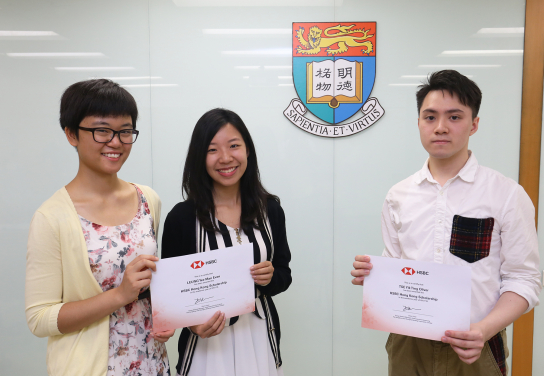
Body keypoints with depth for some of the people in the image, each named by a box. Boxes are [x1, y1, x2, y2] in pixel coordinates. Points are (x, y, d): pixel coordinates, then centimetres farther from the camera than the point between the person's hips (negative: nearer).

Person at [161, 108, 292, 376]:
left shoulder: (270, 209, -3)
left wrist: (270, 278, -15)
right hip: (208, 344, -3)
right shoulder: (182, 217, -12)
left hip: (260, 338, 3)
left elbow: (284, 275, 6)